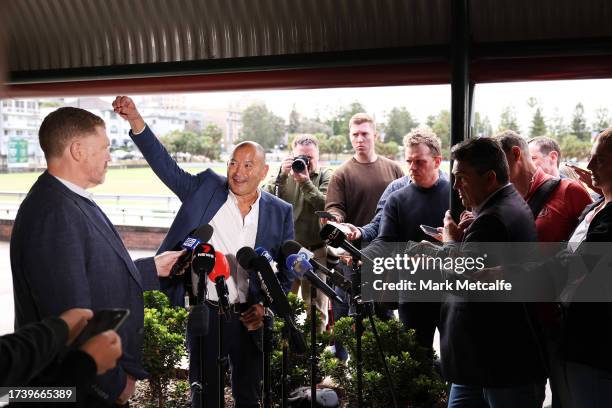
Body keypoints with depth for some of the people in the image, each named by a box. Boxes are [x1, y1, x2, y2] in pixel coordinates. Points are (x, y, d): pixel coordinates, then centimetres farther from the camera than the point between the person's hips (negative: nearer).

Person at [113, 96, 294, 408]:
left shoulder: (280, 212, -1)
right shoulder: (206, 188, -2)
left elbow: (286, 272, 3)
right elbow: (165, 166, -9)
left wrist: (265, 307, -10)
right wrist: (136, 122, -21)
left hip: (249, 318, 1)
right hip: (203, 313, 0)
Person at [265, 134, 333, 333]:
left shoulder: (325, 175, 3)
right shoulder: (283, 175, 6)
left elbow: (326, 206, -13)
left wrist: (306, 182, -19)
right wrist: (282, 175, -17)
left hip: (316, 251, -1)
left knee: (316, 306, 7)